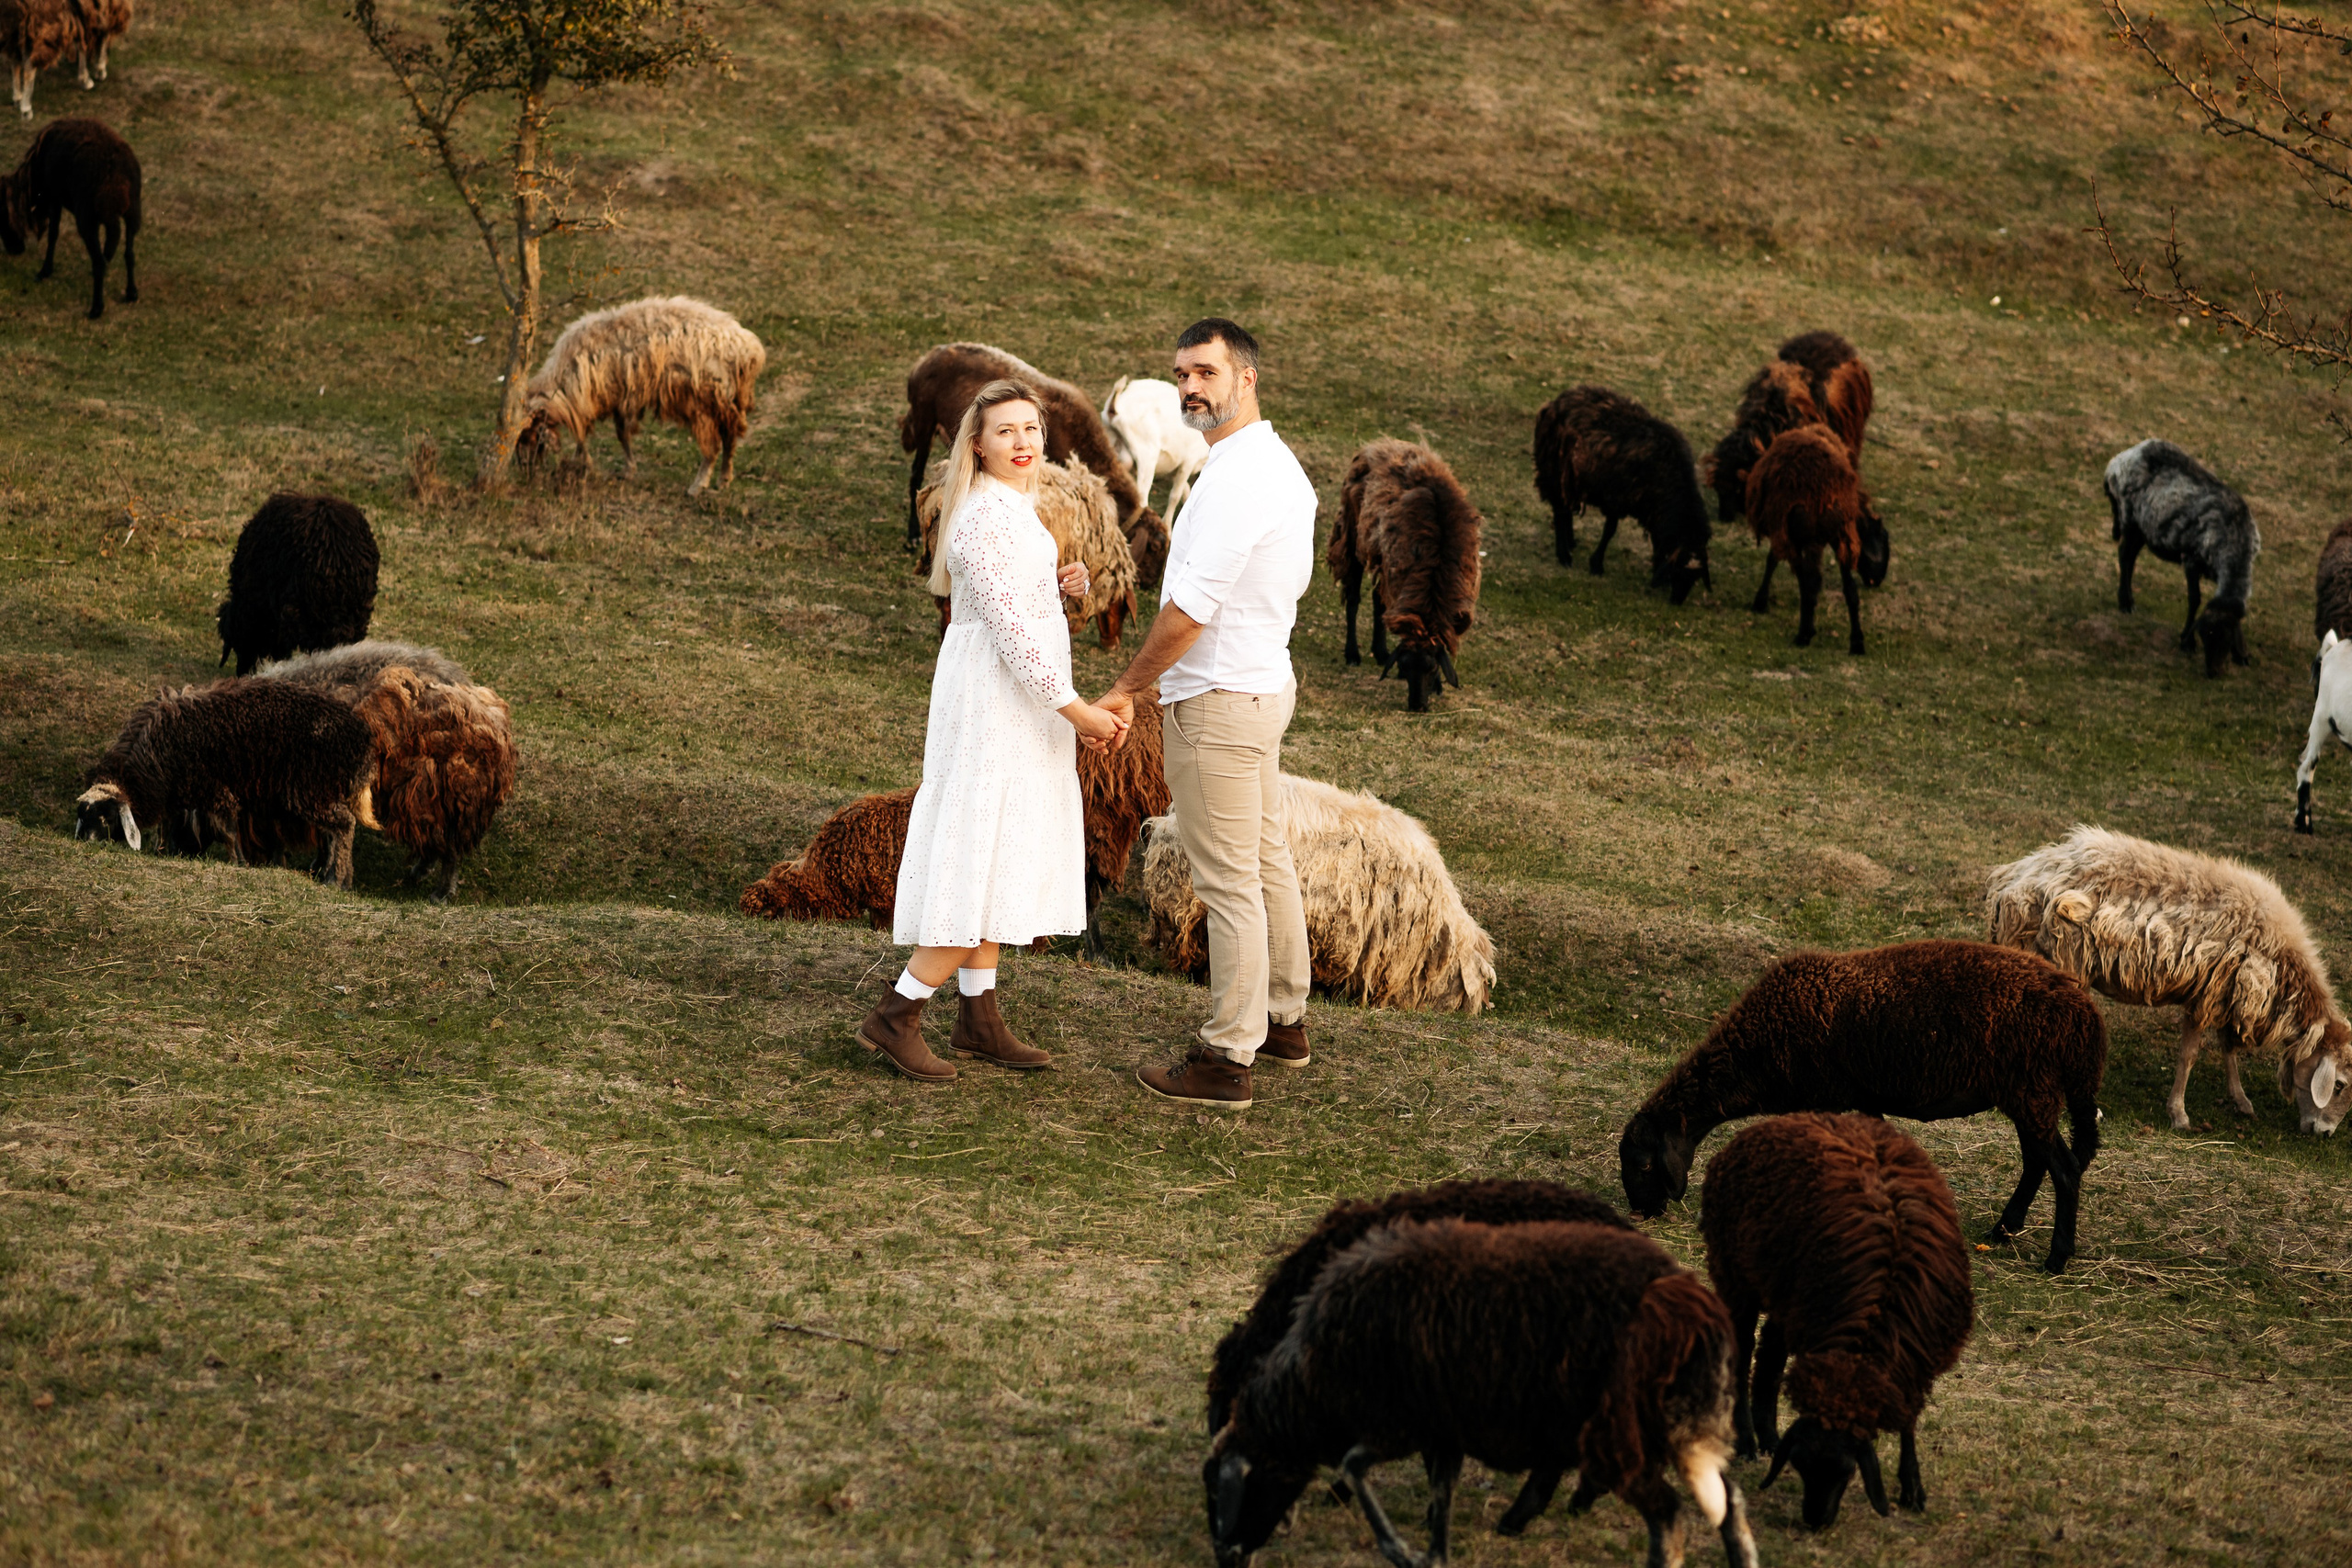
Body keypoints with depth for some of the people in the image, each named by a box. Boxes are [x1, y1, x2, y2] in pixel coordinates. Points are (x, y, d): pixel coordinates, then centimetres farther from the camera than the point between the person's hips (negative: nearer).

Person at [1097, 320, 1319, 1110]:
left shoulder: (1235, 477, -22)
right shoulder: (1279, 465, 11)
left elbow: (1192, 606, -25)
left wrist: (1128, 687, -13)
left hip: (1218, 699, -11)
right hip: (1264, 682, 11)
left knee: (1228, 881, -6)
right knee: (1267, 861, 19)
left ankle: (1226, 1059, -3)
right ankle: (1283, 1021, 30)